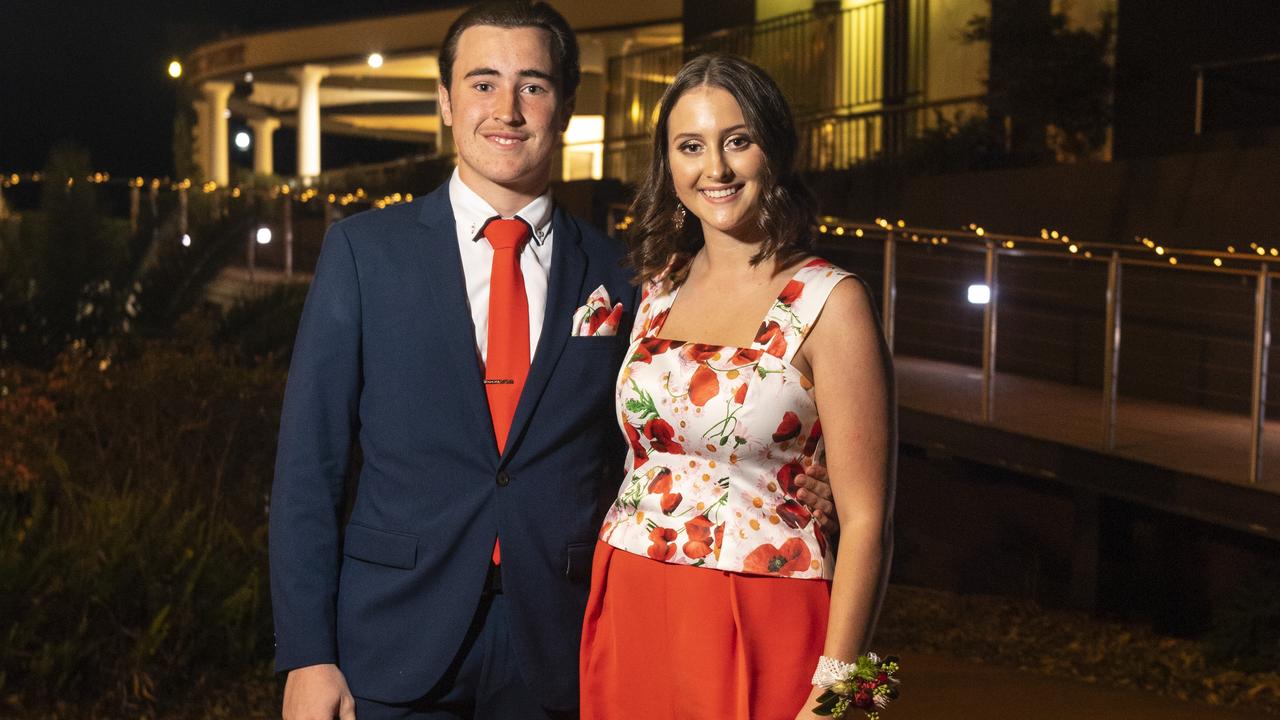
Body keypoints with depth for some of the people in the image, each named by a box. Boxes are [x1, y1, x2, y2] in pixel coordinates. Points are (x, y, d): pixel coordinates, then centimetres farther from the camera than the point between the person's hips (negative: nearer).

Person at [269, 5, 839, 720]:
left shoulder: (615, 276, 2)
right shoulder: (364, 249, -1)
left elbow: (625, 461, 10)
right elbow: (310, 460, -2)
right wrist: (307, 655, -7)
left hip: (556, 660, 1)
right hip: (394, 658, -1)